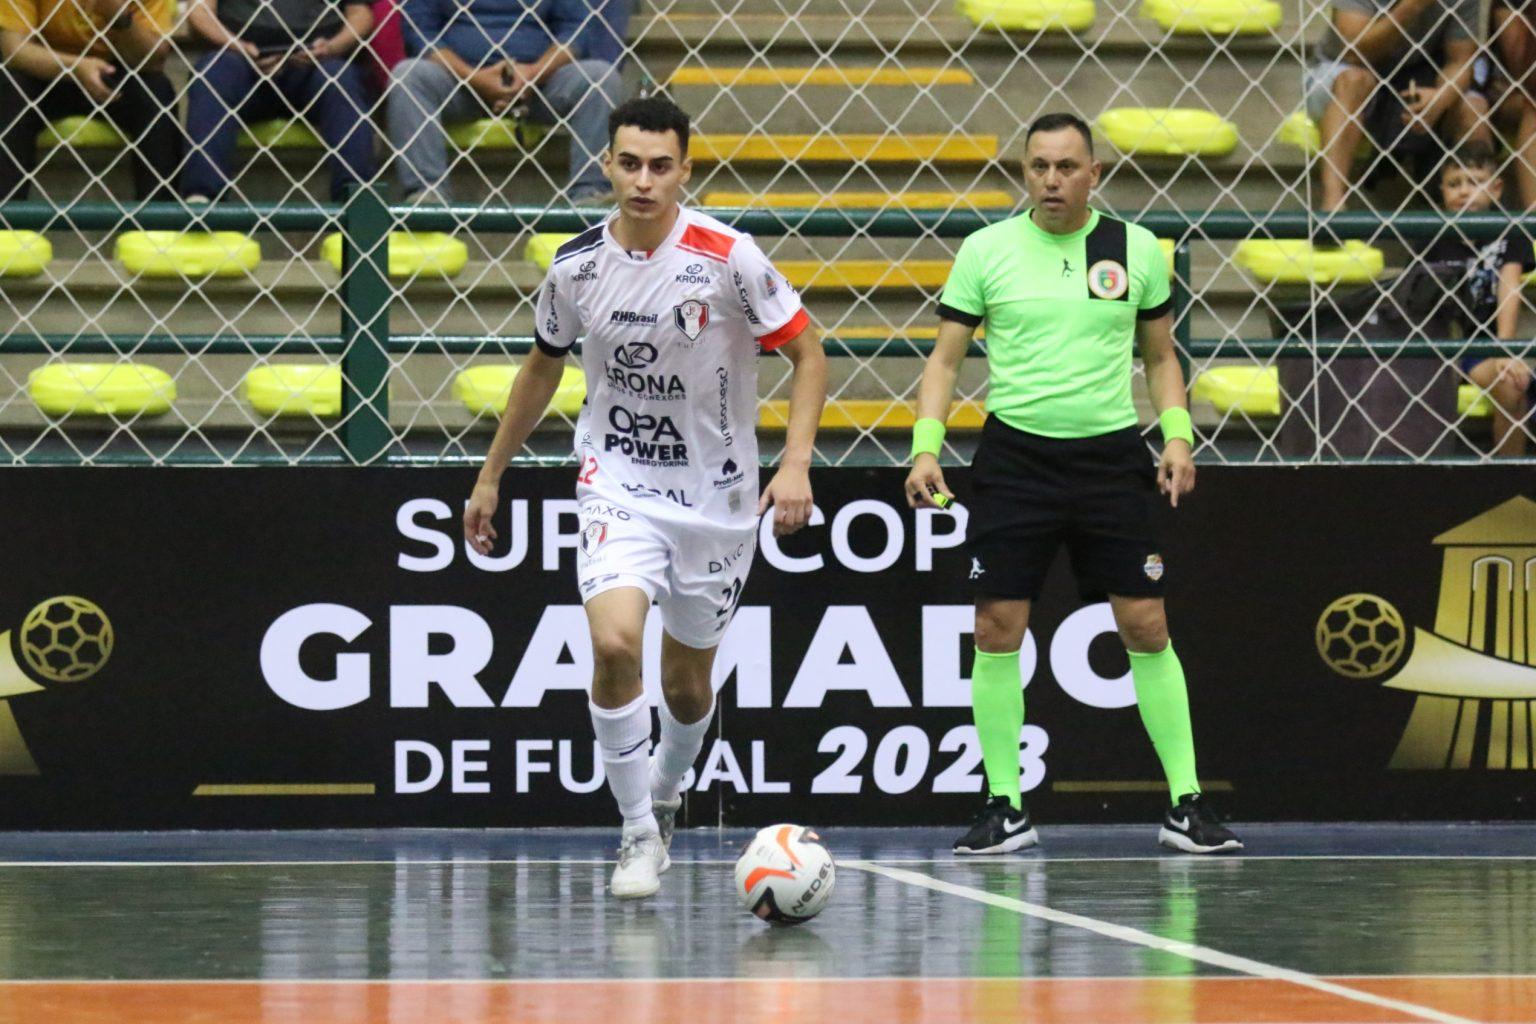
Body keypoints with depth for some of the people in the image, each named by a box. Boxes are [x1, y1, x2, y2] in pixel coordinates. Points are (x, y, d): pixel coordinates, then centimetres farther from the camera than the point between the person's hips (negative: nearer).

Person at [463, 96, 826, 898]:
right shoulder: (575, 268, -5)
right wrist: (491, 475, 17)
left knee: (687, 683, 11)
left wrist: (795, 465, -18)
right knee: (613, 642, -24)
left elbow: (807, 353, -6)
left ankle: (664, 794, 43)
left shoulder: (727, 258, -14)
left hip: (716, 498, 0)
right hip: (618, 486, 0)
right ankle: (639, 832, -9)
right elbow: (542, 367, 13)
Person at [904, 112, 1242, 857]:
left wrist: (1177, 435, -1)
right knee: (997, 630, -4)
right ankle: (1005, 808, 6)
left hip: (1110, 455, 0)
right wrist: (925, 446, -8)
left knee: (1147, 628, -2)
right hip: (1015, 453, 0)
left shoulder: (1136, 251, 4)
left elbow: (1160, 355, 14)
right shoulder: (986, 251, 1)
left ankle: (1186, 806, 5)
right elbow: (946, 356, 4)